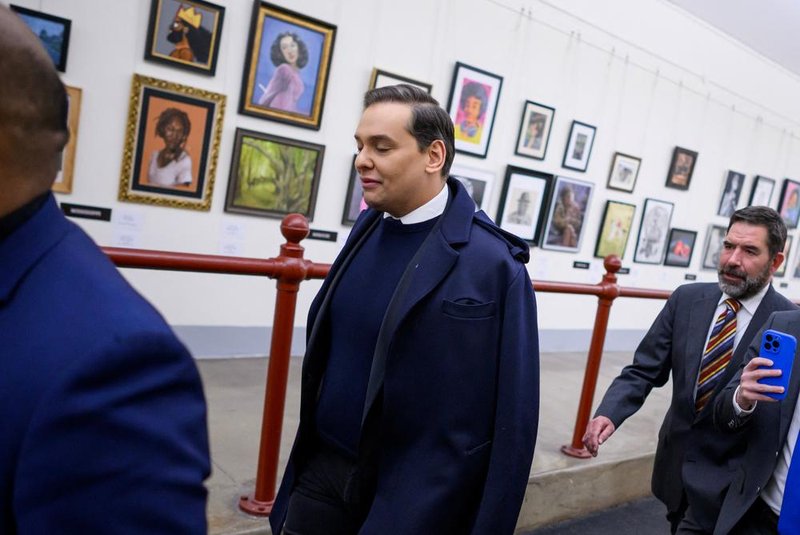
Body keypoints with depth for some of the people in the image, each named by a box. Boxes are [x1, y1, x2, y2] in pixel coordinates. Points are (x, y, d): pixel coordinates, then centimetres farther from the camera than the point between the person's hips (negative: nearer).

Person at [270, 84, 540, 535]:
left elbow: (512, 419, -15)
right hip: (323, 469, 5)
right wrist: (306, 456, 16)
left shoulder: (492, 263, -19)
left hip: (412, 496, -5)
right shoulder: (369, 227, 1)